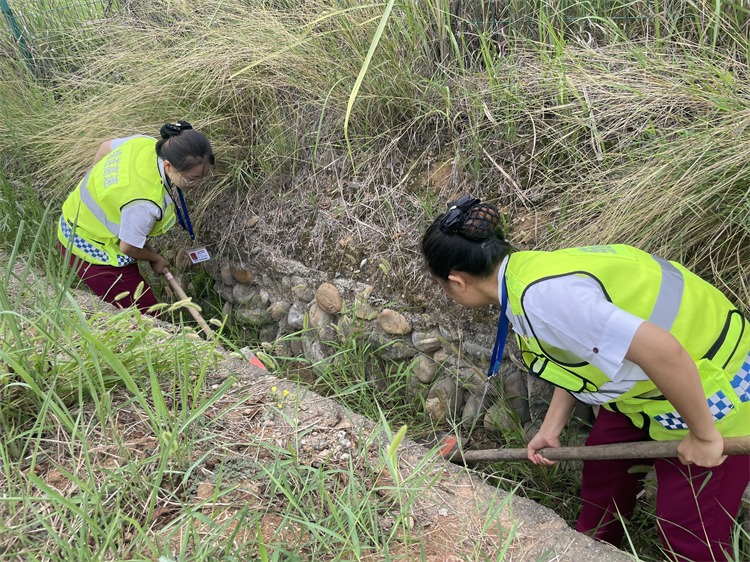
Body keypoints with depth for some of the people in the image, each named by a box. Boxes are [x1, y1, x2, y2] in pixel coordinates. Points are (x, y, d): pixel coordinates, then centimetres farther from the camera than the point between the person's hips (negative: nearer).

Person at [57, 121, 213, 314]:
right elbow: (128, 247, -22)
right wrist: (155, 259, 0)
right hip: (96, 252, -9)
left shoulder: (147, 142, -16)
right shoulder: (146, 203, -39)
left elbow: (106, 147, 6)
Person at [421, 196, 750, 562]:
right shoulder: (528, 269, -4)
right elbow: (576, 357, 10)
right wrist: (550, 430, 12)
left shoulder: (540, 296, -34)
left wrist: (703, 435, -24)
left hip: (710, 386, -9)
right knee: (601, 468, 18)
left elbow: (662, 350, -38)